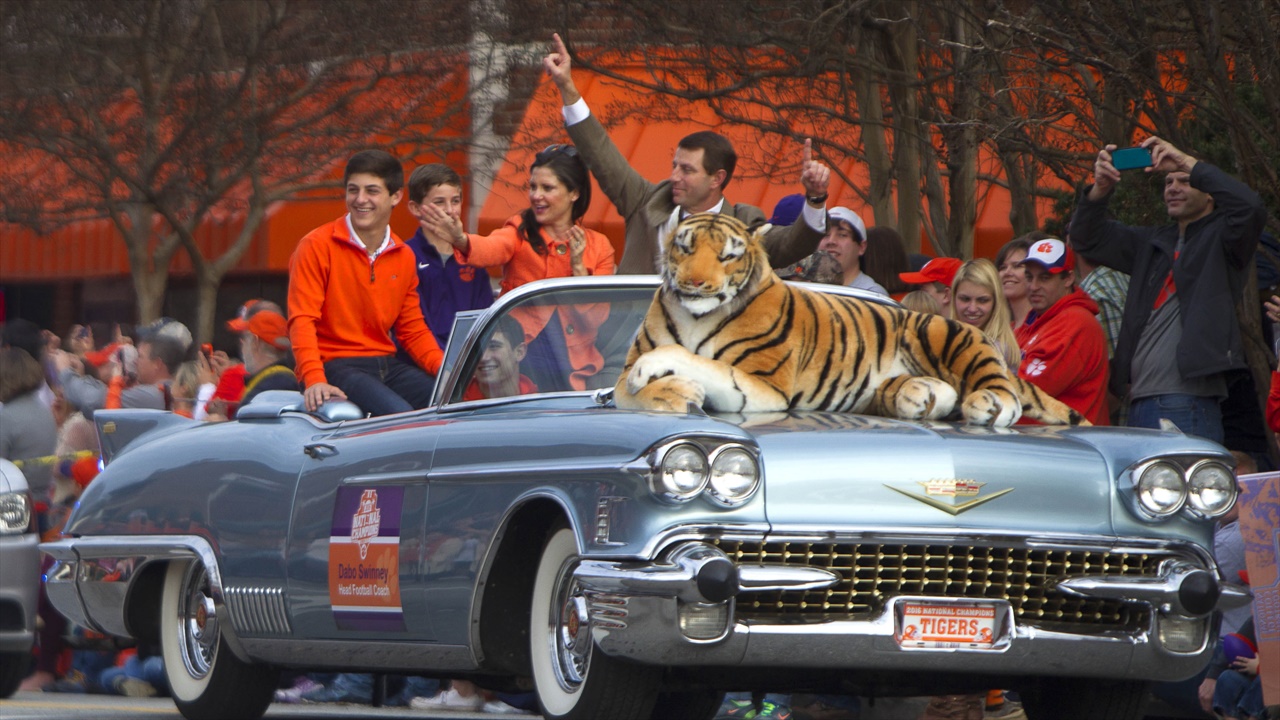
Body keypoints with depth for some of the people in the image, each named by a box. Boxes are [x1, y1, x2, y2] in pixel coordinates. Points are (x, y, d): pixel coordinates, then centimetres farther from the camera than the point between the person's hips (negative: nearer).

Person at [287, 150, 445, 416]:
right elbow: (302, 321, -11)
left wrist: (445, 369, -1)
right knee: (399, 414, -32)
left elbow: (413, 329, 18)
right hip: (336, 365, -6)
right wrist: (315, 380, -26)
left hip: (387, 364, 6)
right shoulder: (317, 247, -4)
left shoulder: (404, 257, 14)